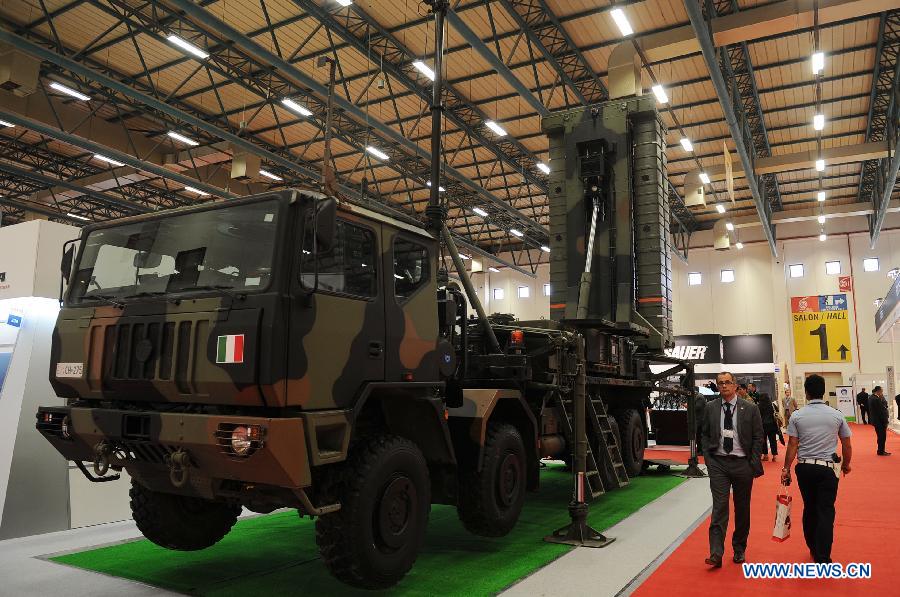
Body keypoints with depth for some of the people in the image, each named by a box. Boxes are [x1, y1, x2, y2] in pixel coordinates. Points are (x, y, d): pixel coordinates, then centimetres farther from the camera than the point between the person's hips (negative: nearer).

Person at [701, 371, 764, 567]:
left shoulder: (750, 408, -2)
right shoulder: (710, 408, 3)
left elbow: (758, 437, 1)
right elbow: (705, 435, 9)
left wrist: (754, 463, -4)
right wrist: (708, 459, 0)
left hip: (742, 463, 0)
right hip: (718, 463, 0)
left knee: (742, 508, 11)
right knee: (719, 507, -7)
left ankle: (739, 549, 27)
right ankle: (716, 554, -8)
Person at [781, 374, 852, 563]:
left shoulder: (797, 416, -5)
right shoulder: (837, 415, -3)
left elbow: (792, 445, -5)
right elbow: (847, 445, 4)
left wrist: (786, 468, 3)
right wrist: (846, 464, 21)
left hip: (804, 468, 1)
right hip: (828, 468, -1)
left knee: (809, 508, 16)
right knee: (826, 511, 2)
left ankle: (813, 548, 30)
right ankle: (822, 558, 1)